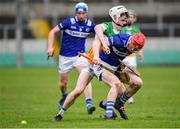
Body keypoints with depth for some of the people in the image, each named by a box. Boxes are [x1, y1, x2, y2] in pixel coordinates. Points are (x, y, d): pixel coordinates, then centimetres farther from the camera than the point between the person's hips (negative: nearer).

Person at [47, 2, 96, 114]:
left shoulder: (90, 24, -6)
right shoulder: (69, 22, -14)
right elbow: (53, 32, -10)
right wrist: (50, 47, -20)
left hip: (80, 55, 1)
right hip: (65, 56, -1)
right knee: (63, 83, 10)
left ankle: (89, 104, -29)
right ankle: (64, 96, 44)